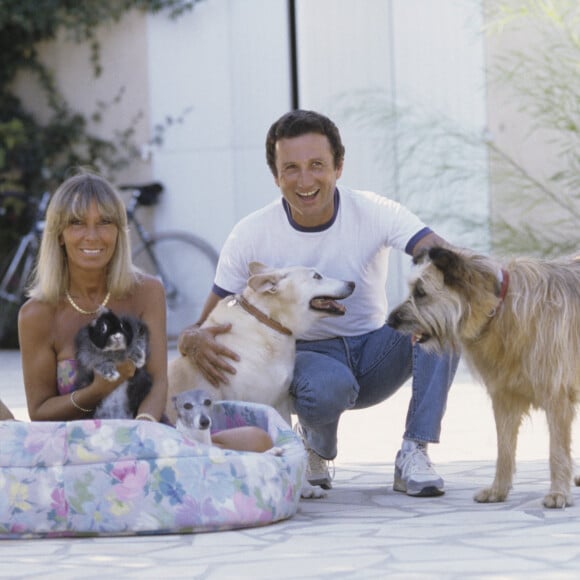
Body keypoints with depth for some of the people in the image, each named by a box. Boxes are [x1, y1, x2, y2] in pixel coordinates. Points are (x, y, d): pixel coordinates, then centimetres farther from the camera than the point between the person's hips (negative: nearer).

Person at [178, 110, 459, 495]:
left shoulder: (374, 213, -13)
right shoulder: (251, 236, -12)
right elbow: (207, 325, -9)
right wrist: (194, 340, -36)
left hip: (375, 353, 2)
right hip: (307, 355, -2)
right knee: (327, 389, -39)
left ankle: (414, 454, -23)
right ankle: (315, 447, -1)